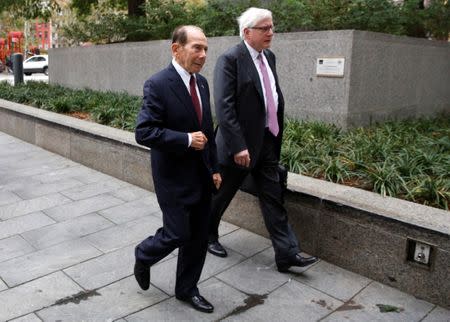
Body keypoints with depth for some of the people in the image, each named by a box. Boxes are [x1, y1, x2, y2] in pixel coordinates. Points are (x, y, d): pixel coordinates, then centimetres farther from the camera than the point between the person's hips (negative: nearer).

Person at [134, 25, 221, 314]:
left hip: (201, 174, 7)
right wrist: (187, 140, -22)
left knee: (199, 236, 12)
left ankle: (187, 289, 31)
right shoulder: (158, 85, -15)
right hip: (174, 176, -7)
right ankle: (144, 255, 33)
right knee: (177, 234, 0)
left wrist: (215, 168, 11)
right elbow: (144, 132, -21)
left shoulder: (202, 83, 8)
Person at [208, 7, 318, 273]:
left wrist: (277, 134, 10)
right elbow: (224, 106, -21)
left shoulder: (269, 57, 10)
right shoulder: (230, 59, -14)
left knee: (274, 198, 8)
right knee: (221, 196, 12)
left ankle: (287, 253, 15)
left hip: (267, 142, 7)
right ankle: (208, 236, 36)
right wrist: (238, 146, -24)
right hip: (242, 144, -7)